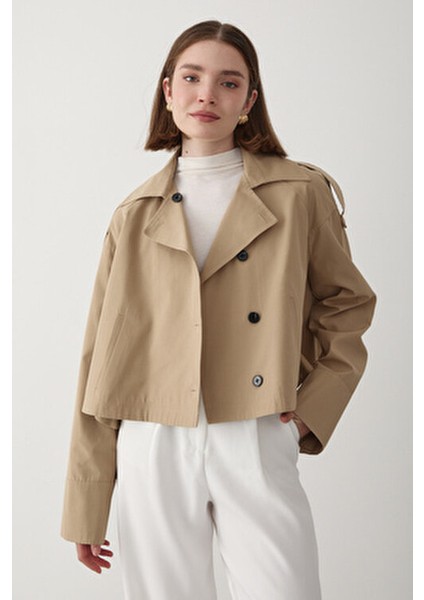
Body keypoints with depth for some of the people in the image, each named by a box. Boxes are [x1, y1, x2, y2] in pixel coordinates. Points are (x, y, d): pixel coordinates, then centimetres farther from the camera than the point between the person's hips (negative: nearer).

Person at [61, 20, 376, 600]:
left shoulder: (300, 193, 4)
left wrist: (313, 406, -2)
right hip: (153, 449, 1)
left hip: (256, 449, -1)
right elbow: (101, 364, 7)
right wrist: (86, 508, 6)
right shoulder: (135, 216, 7)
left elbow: (348, 303, 14)